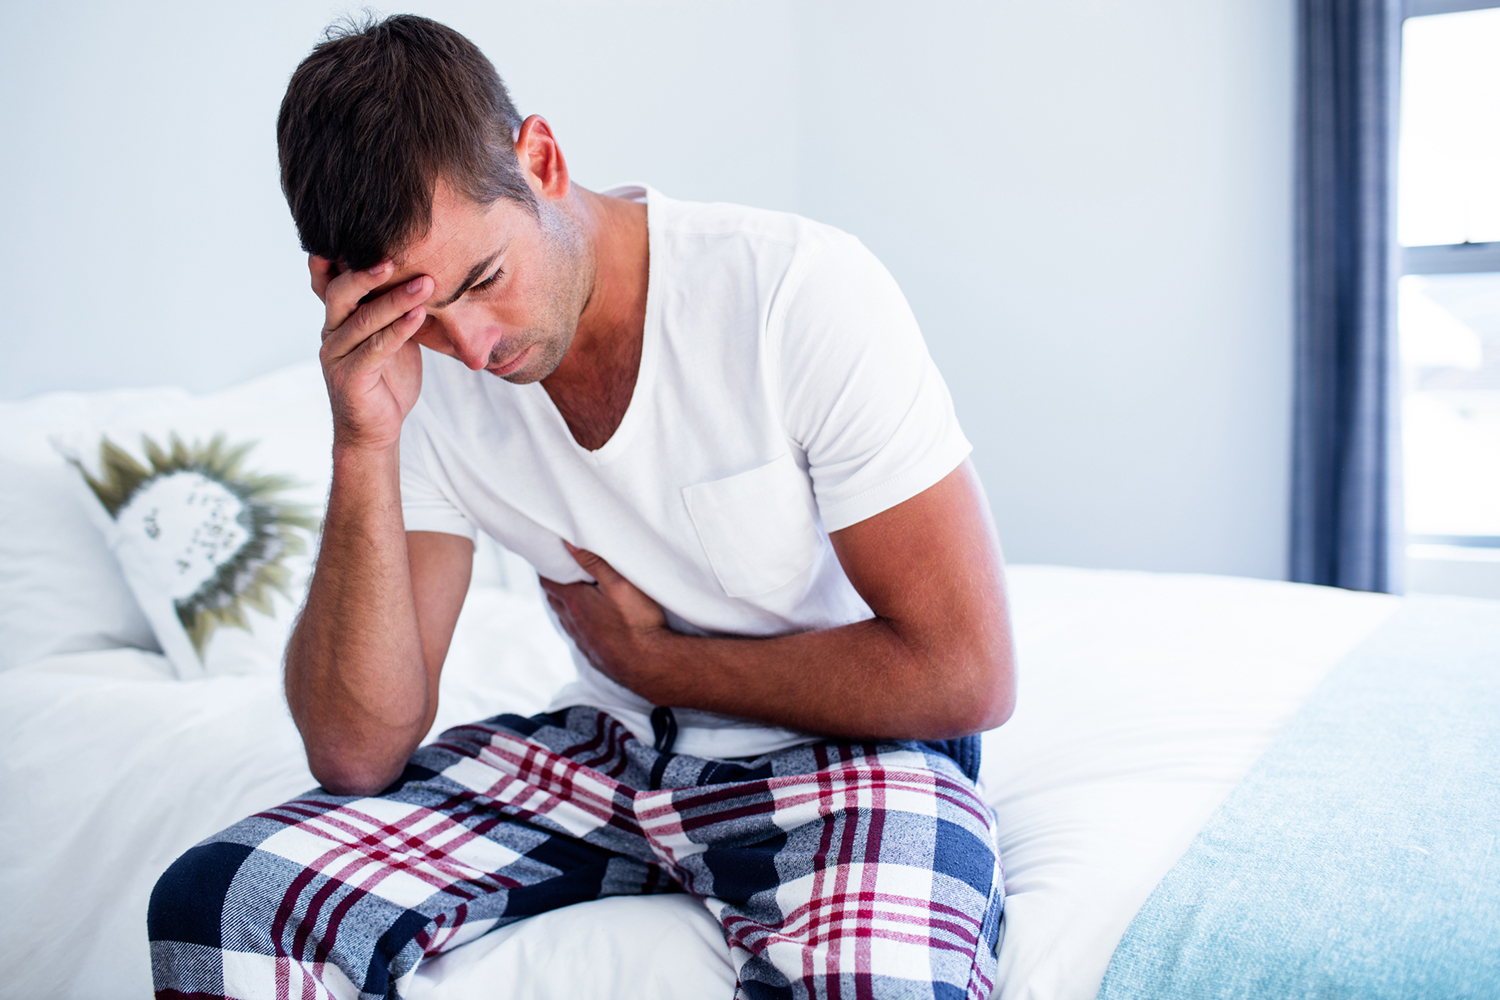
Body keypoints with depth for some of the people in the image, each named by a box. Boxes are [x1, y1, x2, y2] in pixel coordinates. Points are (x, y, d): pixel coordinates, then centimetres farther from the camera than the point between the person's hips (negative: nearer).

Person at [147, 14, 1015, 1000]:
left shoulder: (801, 290, -20)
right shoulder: (421, 379, -6)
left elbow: (963, 675, -19)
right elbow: (357, 752, -10)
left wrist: (651, 657, -11)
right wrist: (364, 446, -22)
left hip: (847, 747, -3)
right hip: (607, 747, 4)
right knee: (223, 898, -13)